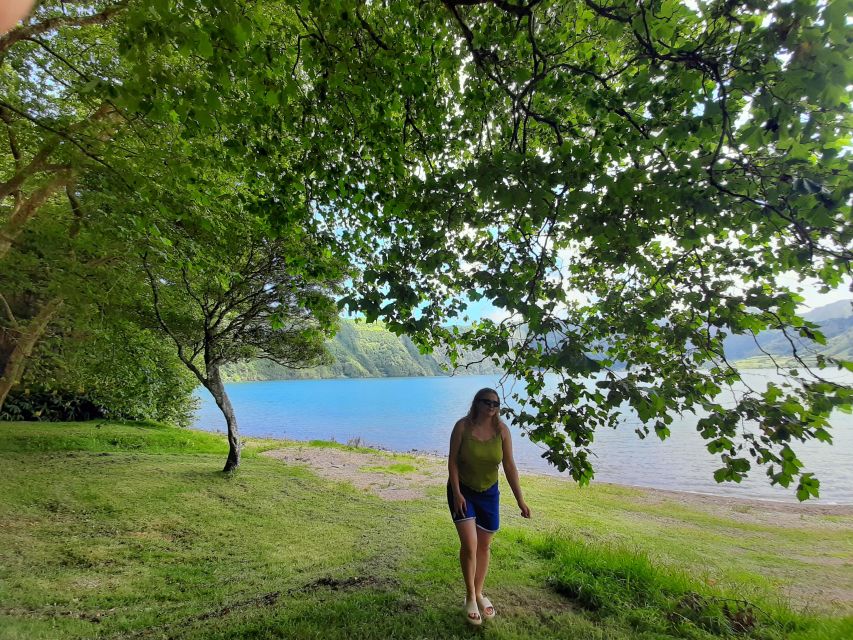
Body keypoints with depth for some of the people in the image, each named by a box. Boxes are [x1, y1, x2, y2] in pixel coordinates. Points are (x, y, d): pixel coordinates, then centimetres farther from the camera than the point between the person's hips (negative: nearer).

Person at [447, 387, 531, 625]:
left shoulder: (501, 429, -14)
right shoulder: (463, 426, -20)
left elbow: (509, 466, -10)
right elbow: (452, 461, -14)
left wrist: (520, 500, -10)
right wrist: (456, 493, -18)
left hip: (488, 493, 3)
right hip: (462, 491, -3)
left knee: (484, 546, 14)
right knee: (469, 545, -8)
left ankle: (479, 594, 36)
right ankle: (470, 596, 17)